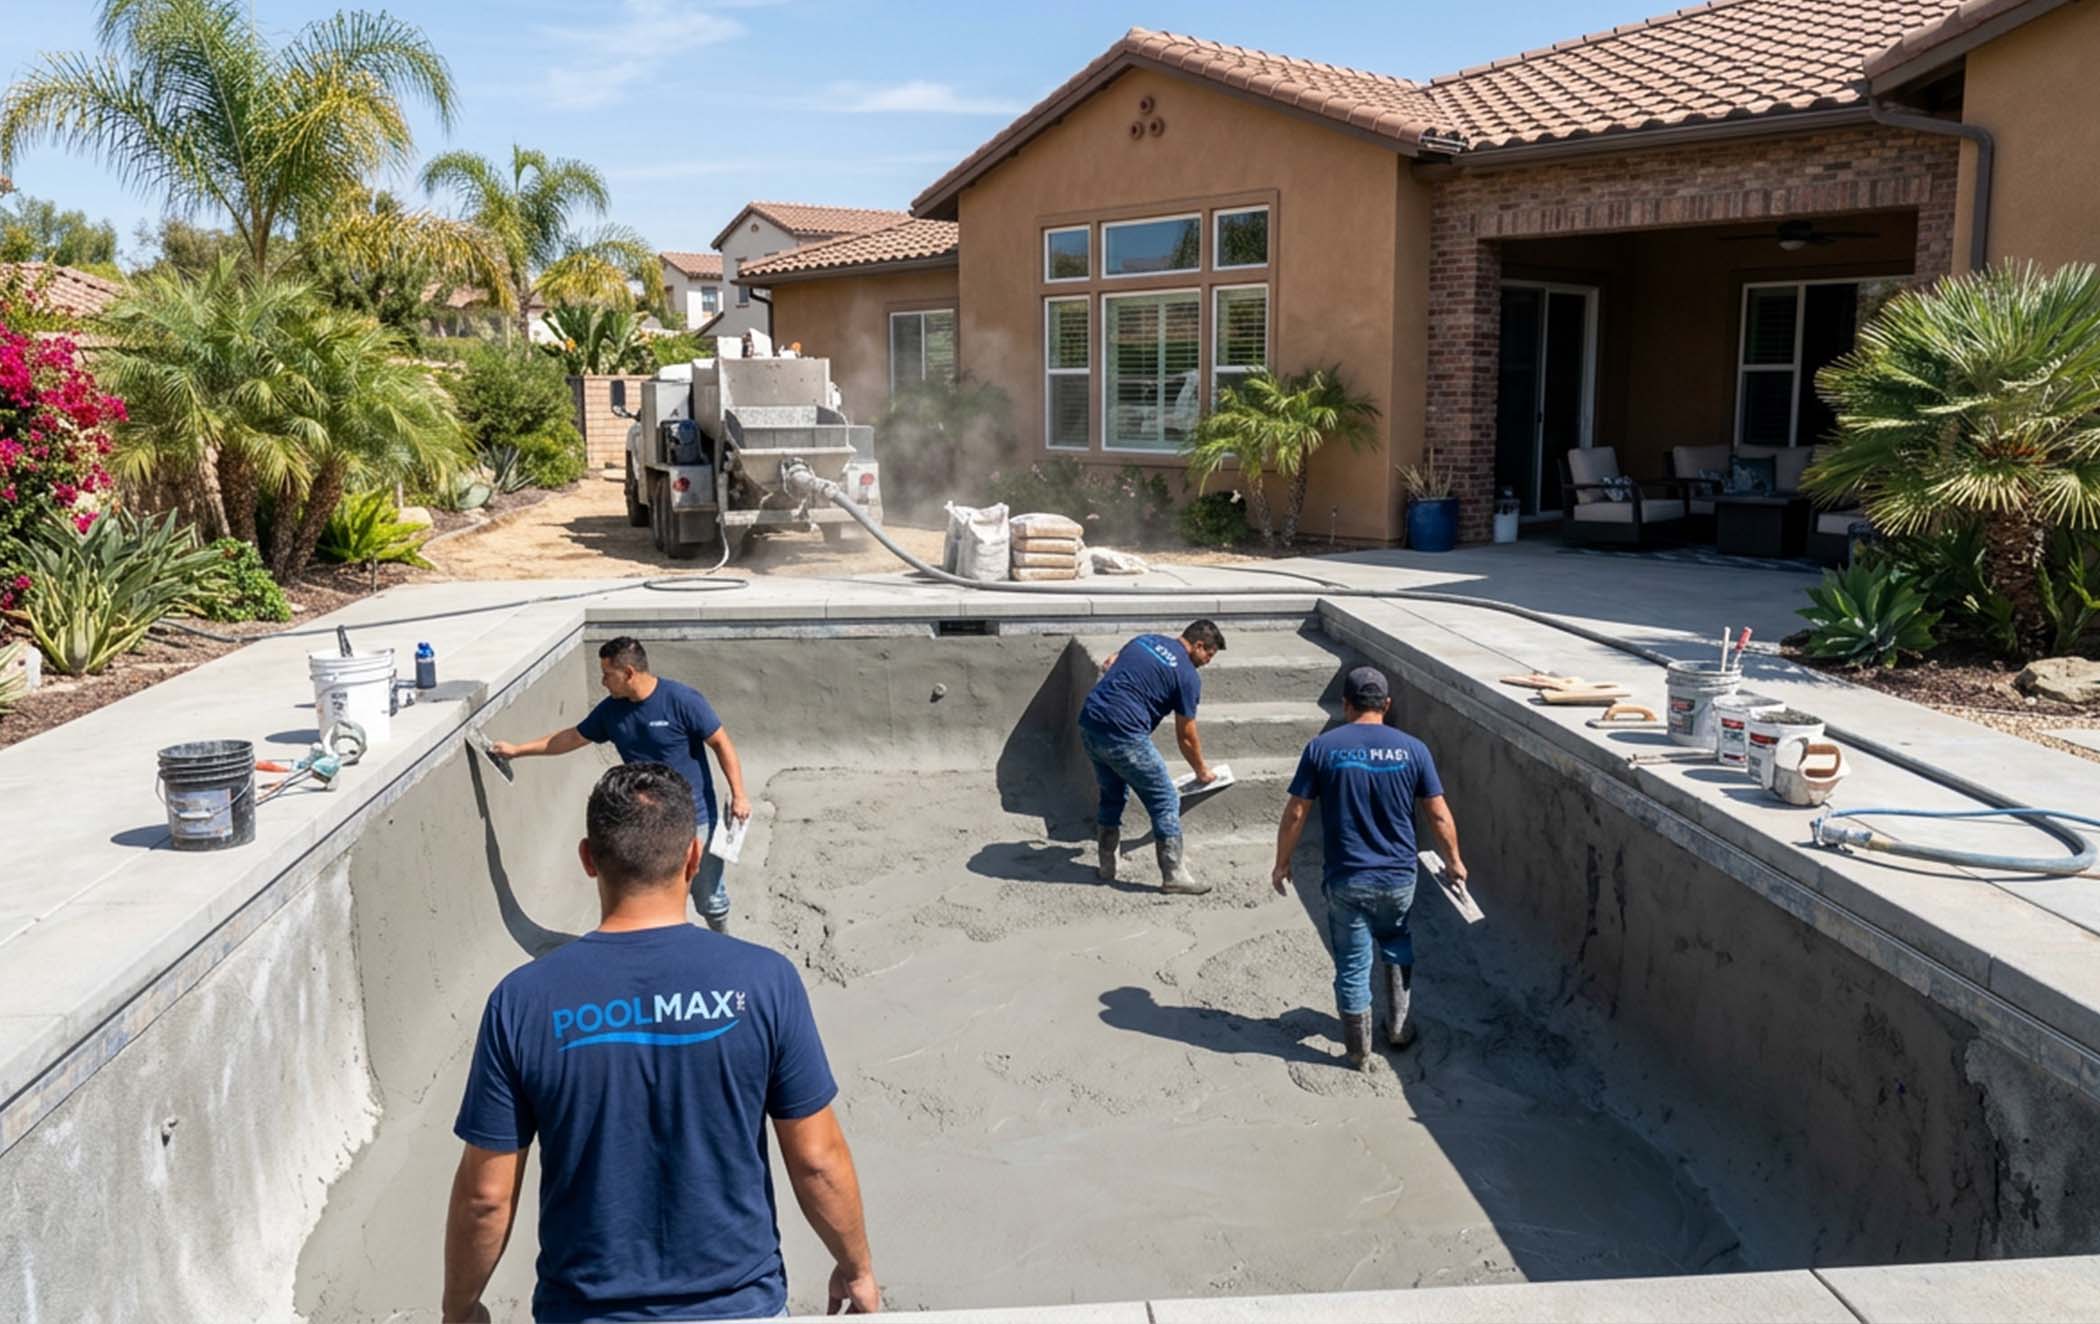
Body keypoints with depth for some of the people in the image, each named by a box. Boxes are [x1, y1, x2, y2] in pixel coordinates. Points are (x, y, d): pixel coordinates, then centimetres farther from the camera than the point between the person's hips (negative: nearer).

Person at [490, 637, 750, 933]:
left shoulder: (682, 700, -17)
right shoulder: (611, 710, 1)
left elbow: (721, 744, -12)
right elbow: (573, 737, 16)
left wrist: (738, 795, -15)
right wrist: (517, 750, 19)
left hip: (694, 818, -5)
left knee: (710, 898, 5)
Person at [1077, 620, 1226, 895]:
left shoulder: (1145, 640, 17)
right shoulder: (1187, 677, -2)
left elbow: (1106, 665, 23)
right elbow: (1186, 738, 5)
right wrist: (1202, 772, 19)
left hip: (1088, 721, 8)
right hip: (1123, 735, -8)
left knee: (1112, 796, 24)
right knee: (1165, 802, 4)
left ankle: (1105, 866, 30)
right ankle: (1174, 875, 8)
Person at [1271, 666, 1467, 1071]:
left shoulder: (1322, 748, -8)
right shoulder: (1412, 749, -5)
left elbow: (1295, 815, -6)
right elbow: (1440, 816, 0)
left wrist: (1282, 863, 7)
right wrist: (1454, 861, 16)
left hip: (1346, 881, -2)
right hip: (1399, 878, 2)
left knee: (1352, 966, 11)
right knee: (1397, 947, 29)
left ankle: (1359, 1054, 22)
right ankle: (1400, 1026, 35)